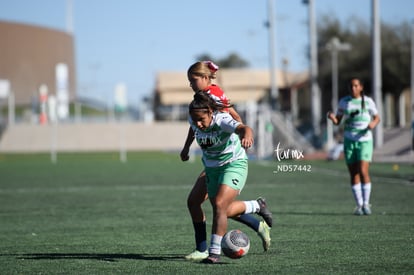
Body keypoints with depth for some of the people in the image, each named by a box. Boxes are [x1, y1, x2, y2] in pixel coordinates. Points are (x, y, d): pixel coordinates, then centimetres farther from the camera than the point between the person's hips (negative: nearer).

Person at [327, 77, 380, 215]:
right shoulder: (344, 102, 3)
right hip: (349, 141, 2)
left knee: (363, 172, -15)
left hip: (364, 141, -2)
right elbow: (337, 121, 6)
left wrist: (373, 124, -14)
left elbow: (377, 118, 8)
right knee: (354, 174, 2)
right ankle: (359, 205, 12)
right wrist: (332, 117, -17)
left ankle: (366, 204, -2)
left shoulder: (368, 101, -2)